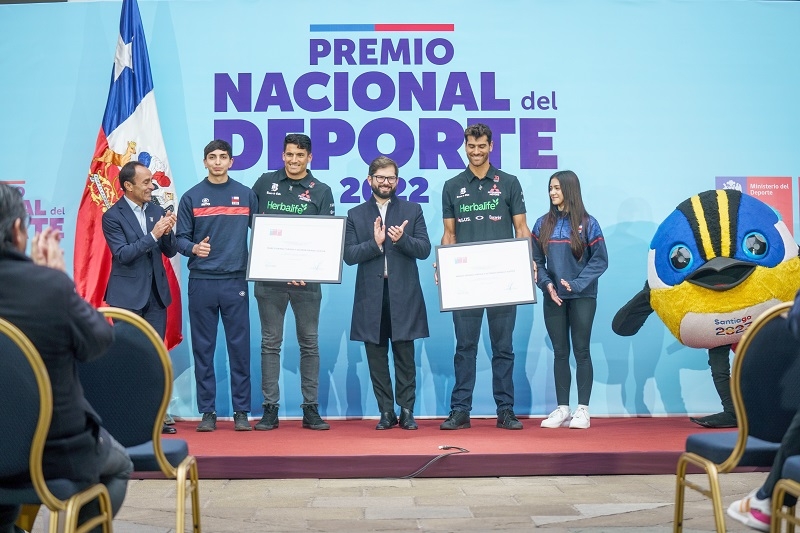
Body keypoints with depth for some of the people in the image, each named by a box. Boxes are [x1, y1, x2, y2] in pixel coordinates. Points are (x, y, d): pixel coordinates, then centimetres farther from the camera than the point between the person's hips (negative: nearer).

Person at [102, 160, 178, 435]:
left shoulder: (157, 210, 7)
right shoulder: (113, 216, -7)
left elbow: (171, 251, 7)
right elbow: (123, 254, -16)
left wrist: (168, 232, -13)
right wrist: (153, 234, -23)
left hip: (156, 293, 5)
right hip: (128, 295, -5)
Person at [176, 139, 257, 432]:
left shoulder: (246, 195, 8)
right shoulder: (191, 197, 6)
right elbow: (181, 238, 5)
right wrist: (193, 248, -16)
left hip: (236, 281, 0)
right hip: (201, 282, 0)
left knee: (240, 347, 1)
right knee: (203, 348, 4)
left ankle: (242, 411, 10)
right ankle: (207, 411, 13)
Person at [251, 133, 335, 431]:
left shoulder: (321, 191, 3)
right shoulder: (265, 183, 8)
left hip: (306, 278, -1)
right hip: (268, 276, 1)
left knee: (309, 342, 5)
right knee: (270, 342, 4)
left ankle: (310, 409, 13)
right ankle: (270, 409, 10)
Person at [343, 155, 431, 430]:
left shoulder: (413, 210, 9)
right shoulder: (356, 215, 9)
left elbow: (424, 249, 0)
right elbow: (349, 255, -1)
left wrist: (402, 239, -17)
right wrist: (375, 243, -15)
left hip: (404, 295, -1)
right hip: (371, 295, 1)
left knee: (405, 355, 1)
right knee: (376, 358, 5)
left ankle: (407, 411, 9)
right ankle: (386, 412, 13)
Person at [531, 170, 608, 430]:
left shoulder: (587, 223, -4)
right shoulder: (543, 224, 5)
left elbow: (600, 260, -6)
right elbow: (536, 260, 6)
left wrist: (576, 284, -14)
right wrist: (546, 283, -11)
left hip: (582, 297, -3)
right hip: (553, 298, 3)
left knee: (581, 351, 1)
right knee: (560, 352, 8)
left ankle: (582, 409, 7)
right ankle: (562, 408, 14)